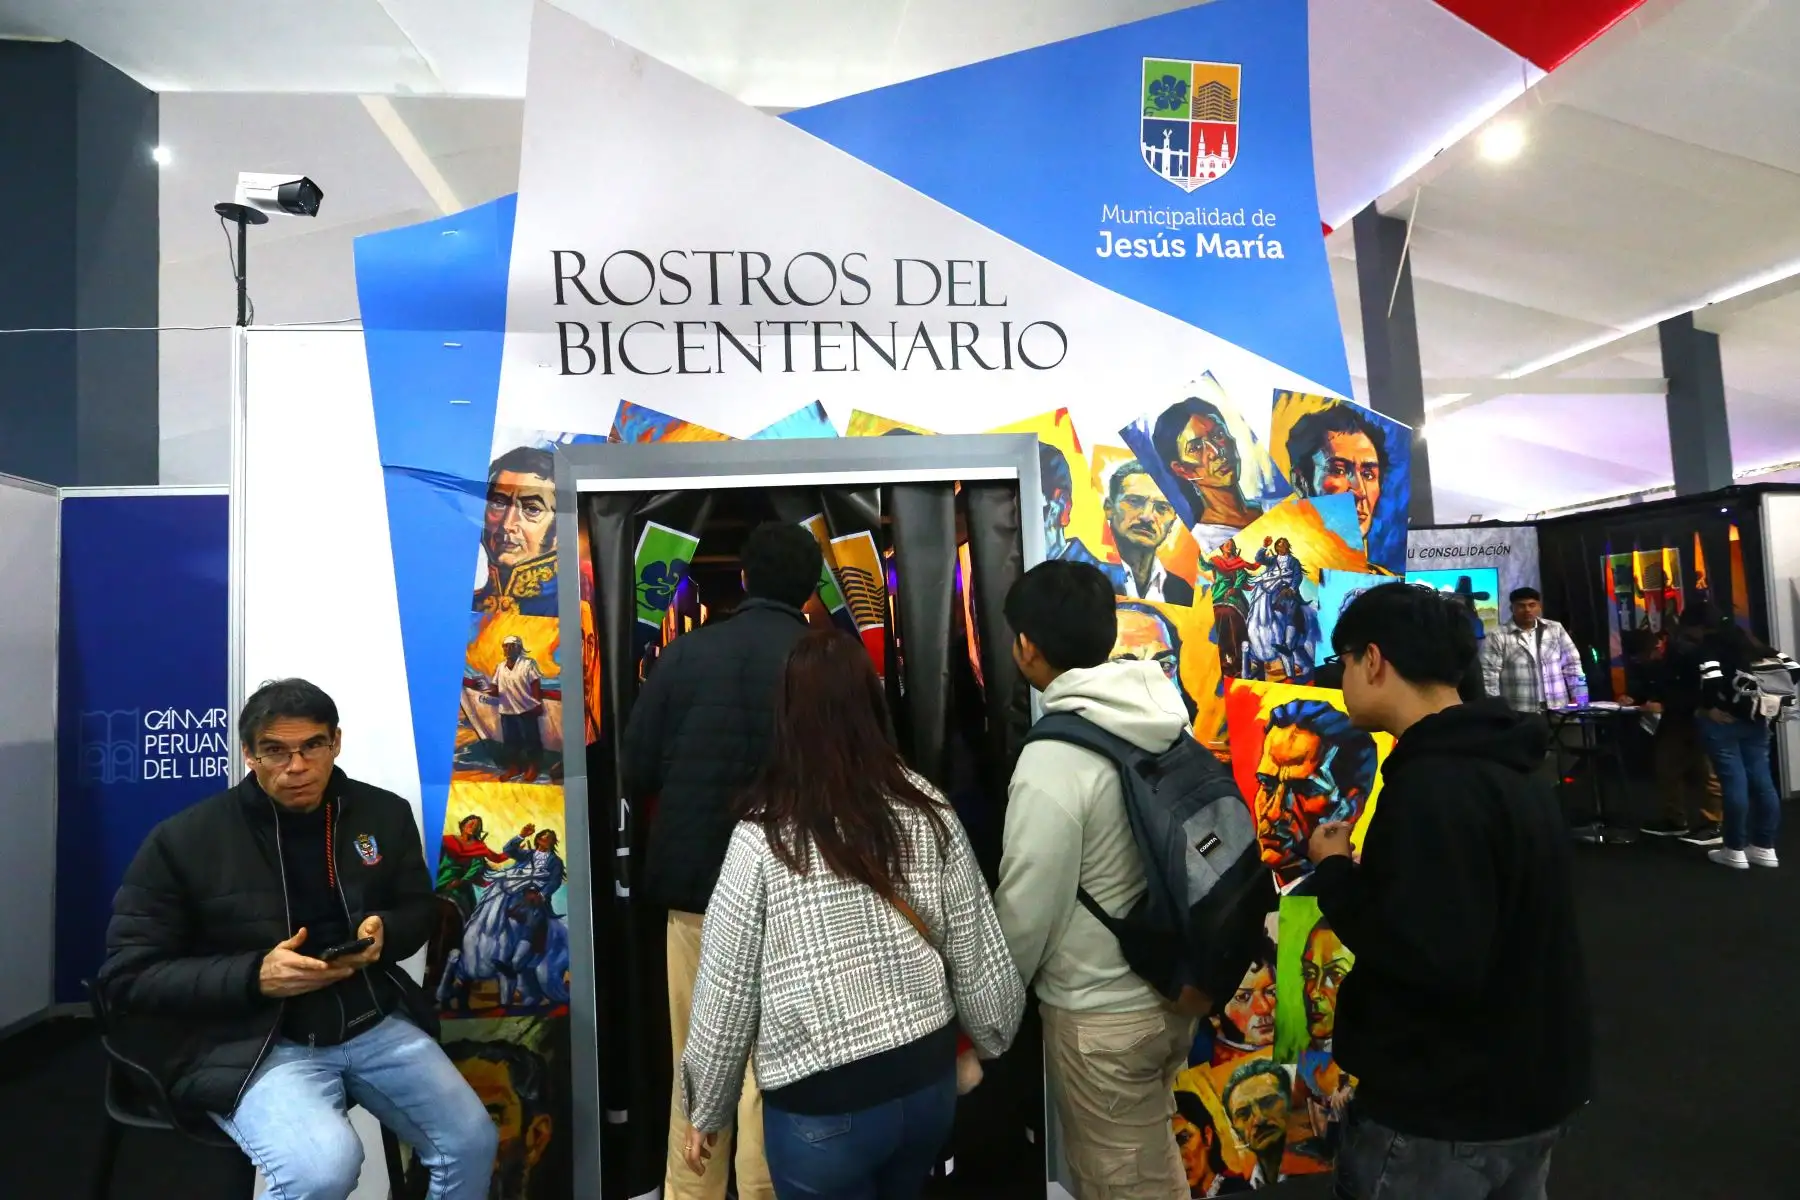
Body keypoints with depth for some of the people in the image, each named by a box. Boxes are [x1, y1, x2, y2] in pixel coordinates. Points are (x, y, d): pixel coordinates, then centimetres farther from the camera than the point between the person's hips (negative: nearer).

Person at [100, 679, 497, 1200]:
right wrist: (255, 977, -20)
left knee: (472, 1142, -9)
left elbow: (421, 909, 14)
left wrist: (384, 933, -11)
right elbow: (126, 976, -5)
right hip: (255, 1044, -3)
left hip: (375, 1023, 4)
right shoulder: (182, 840, -8)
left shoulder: (384, 813, 3)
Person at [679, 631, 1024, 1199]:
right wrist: (993, 1041, 18)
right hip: (927, 1078, 4)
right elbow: (979, 957, 0)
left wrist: (706, 1112, 6)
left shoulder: (763, 838, -17)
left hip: (822, 1104, -4)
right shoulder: (927, 811, -7)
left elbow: (727, 991, -9)